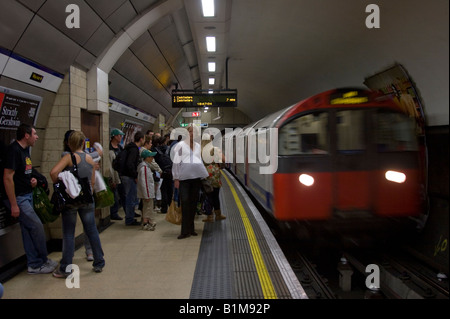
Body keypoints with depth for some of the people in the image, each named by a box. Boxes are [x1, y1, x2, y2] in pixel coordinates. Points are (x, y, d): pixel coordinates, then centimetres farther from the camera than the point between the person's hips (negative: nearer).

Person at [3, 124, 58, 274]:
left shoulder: (25, 149, 11)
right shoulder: (14, 150, -18)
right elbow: (8, 178, -21)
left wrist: (32, 179, 3)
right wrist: (14, 205, -21)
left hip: (27, 195, 9)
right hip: (18, 198, -9)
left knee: (28, 230, 12)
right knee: (37, 227, -5)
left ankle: (34, 264, 20)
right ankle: (43, 261, 13)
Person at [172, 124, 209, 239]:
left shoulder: (198, 146, 17)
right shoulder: (180, 145, 2)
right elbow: (176, 162, -1)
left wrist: (205, 175, 20)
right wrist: (176, 178, -5)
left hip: (197, 177, 5)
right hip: (184, 177, -5)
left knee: (193, 202, 9)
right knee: (185, 202, -9)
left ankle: (190, 228, 20)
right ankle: (185, 231, -4)